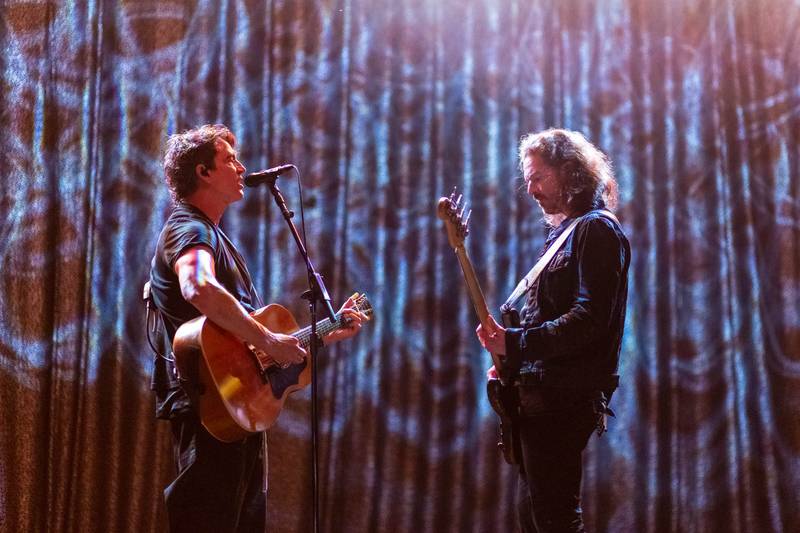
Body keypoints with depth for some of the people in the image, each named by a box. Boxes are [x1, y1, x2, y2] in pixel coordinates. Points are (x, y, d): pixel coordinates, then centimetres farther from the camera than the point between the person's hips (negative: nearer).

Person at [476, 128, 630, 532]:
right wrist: (509, 363, 12)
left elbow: (589, 320, -22)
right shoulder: (563, 232, 20)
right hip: (542, 394, 10)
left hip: (563, 396, -10)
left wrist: (513, 343, -22)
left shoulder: (595, 230, -10)